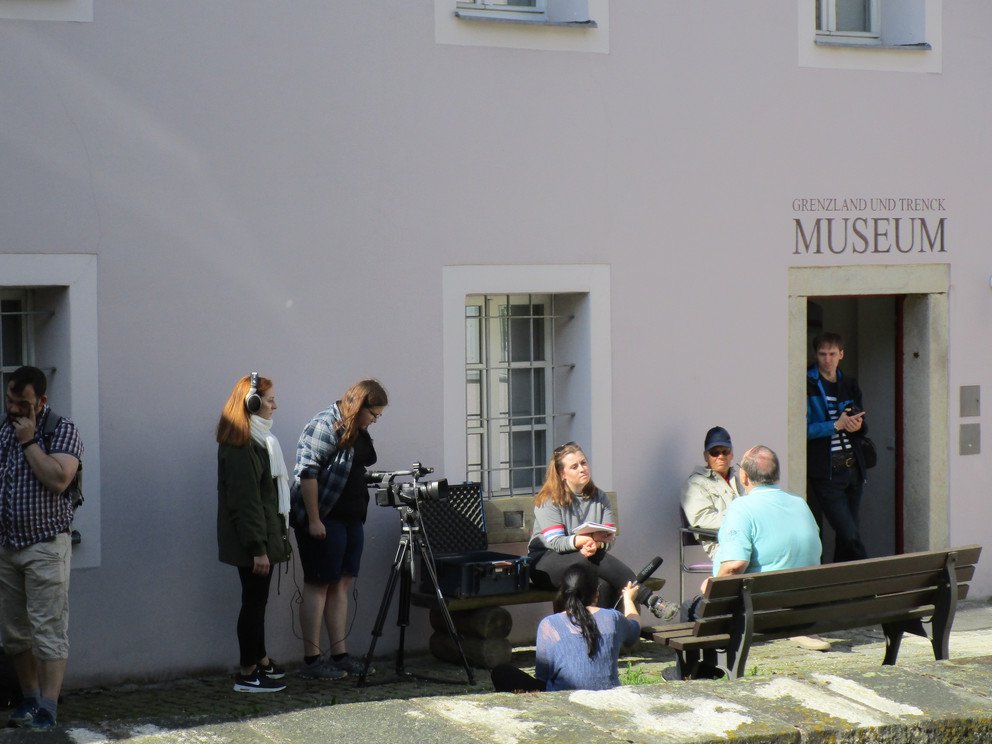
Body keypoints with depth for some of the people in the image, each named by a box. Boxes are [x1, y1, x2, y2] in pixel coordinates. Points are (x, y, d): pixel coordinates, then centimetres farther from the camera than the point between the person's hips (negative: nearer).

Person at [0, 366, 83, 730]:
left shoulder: (62, 430, -6)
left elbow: (58, 480, -21)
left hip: (45, 547, -6)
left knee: (48, 632, -7)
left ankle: (47, 711, -8)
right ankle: (29, 700, 20)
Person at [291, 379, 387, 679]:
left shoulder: (358, 432, 13)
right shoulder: (324, 426, -15)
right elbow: (307, 473, -20)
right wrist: (313, 519, -22)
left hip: (351, 519, 9)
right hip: (322, 521, -9)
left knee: (342, 584, 10)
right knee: (319, 586, -4)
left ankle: (339, 655, 15)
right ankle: (311, 661, 0)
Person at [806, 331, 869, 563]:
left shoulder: (849, 384, 14)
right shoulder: (807, 385, -5)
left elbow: (863, 426, 19)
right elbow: (804, 430, -12)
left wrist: (858, 425, -4)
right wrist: (836, 425, -19)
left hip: (853, 467, 6)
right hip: (825, 472, -6)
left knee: (848, 535, 10)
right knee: (850, 536, -11)